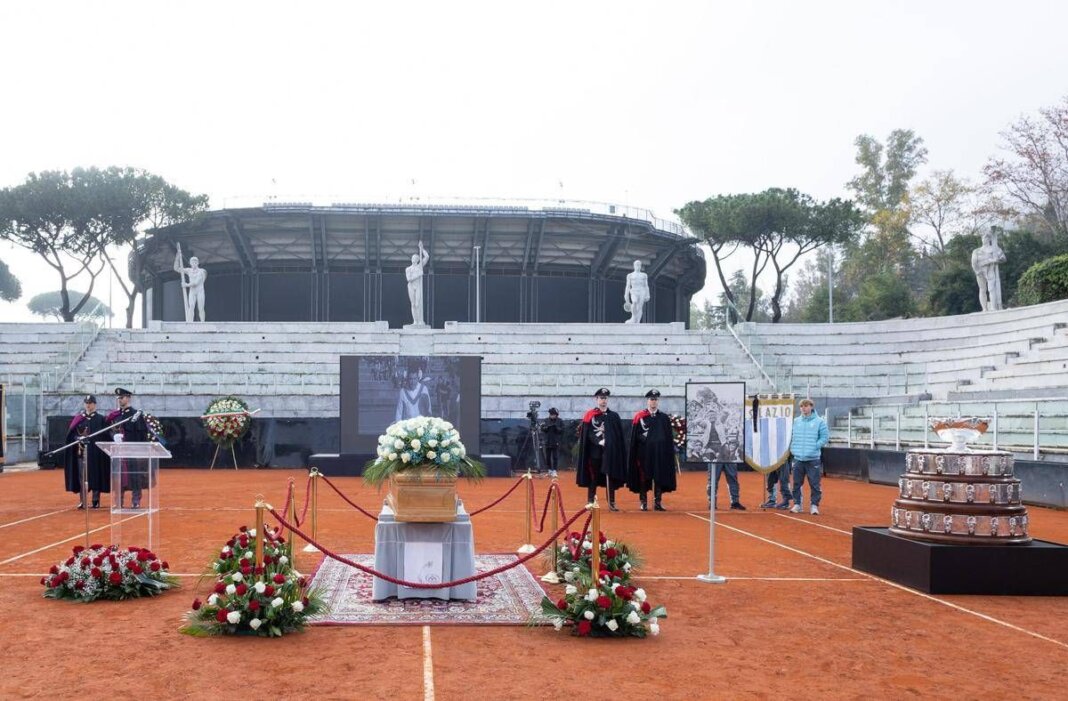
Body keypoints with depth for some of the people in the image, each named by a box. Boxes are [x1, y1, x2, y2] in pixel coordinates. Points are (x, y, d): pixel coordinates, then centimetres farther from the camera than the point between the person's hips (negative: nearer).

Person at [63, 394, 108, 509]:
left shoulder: (100, 418, 5)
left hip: (95, 452, -2)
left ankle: (96, 500, 6)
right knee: (82, 476, 0)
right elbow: (72, 433, 6)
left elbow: (103, 435, 1)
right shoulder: (79, 418, 11)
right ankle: (82, 501, 4)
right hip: (81, 451, 2)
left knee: (95, 476, -1)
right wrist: (78, 439, -11)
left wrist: (89, 439, -12)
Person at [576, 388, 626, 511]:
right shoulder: (590, 415, 2)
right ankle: (590, 502, 7)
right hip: (594, 452, -2)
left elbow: (620, 436, 10)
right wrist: (599, 441, -17)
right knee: (593, 478, 2)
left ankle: (611, 503, 5)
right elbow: (587, 434, -5)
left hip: (610, 452, 2)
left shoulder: (614, 416, 10)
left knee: (611, 477, 2)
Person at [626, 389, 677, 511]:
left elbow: (669, 438, 8)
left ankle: (658, 502, 10)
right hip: (644, 454, -2)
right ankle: (643, 503, 11)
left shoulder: (664, 418, 7)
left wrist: (670, 453, 3)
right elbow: (634, 438, 0)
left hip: (660, 454, 2)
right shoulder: (639, 417, 0)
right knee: (643, 478, 3)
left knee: (660, 478, 3)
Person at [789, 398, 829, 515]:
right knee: (796, 483, 8)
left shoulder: (819, 422, -2)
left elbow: (824, 438, -2)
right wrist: (792, 448, 2)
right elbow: (791, 436, 13)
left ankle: (814, 505, 6)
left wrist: (814, 447, -10)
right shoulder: (795, 421, 8)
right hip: (798, 458, 3)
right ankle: (797, 504, 18)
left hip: (813, 459, -3)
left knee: (814, 484, -2)